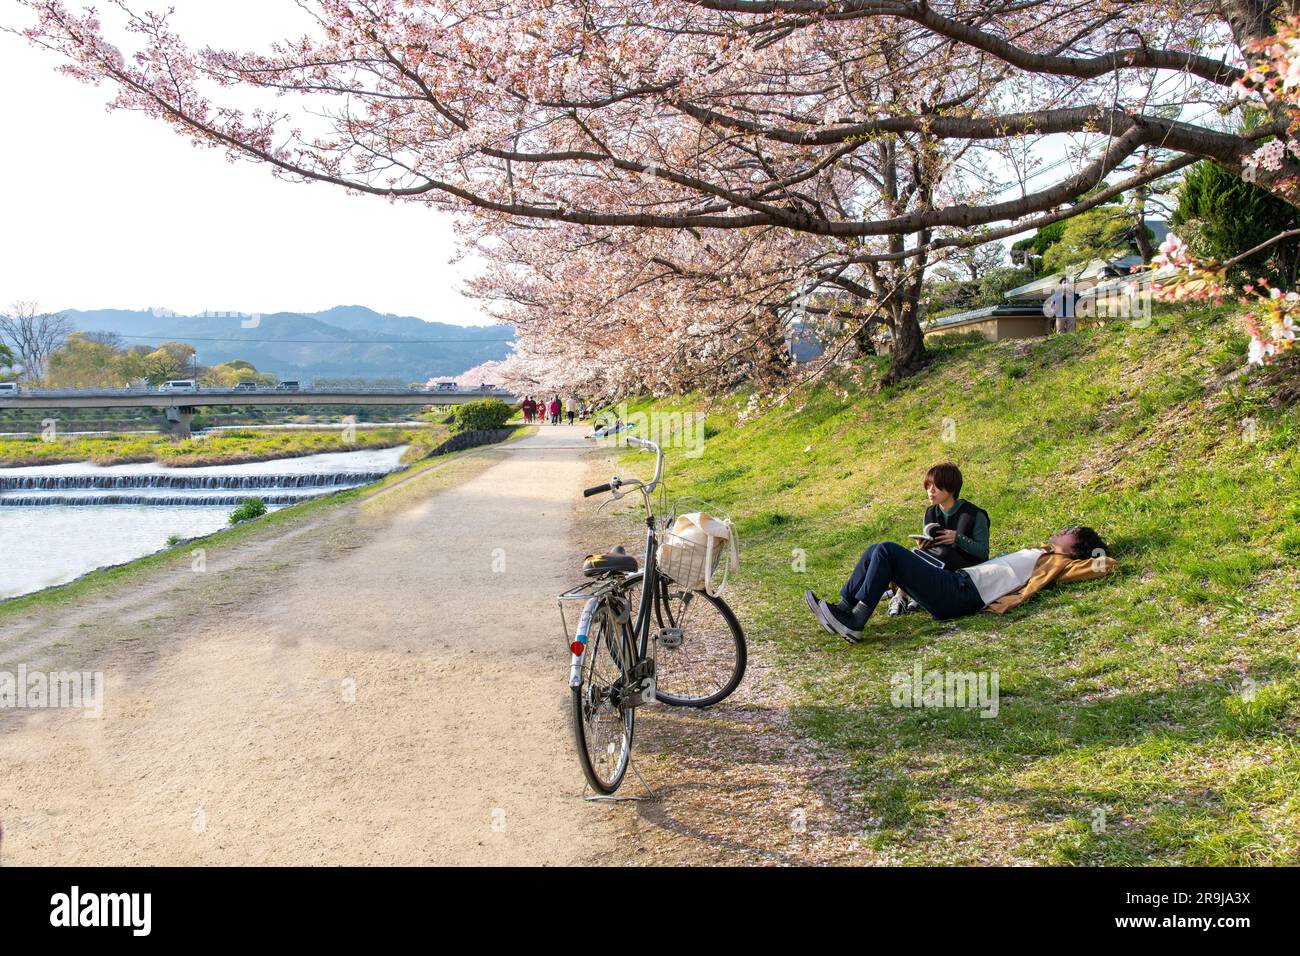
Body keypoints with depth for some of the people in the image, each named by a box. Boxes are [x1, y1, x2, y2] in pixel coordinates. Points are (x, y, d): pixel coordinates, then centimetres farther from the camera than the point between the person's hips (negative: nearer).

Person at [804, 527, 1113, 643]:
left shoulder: (1057, 562, 4)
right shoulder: (1038, 554, 29)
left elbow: (1101, 567, -5)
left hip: (960, 594, -9)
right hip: (957, 578, 9)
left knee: (887, 551, -21)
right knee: (878, 551, 3)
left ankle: (855, 622, -22)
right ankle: (841, 611, -4)